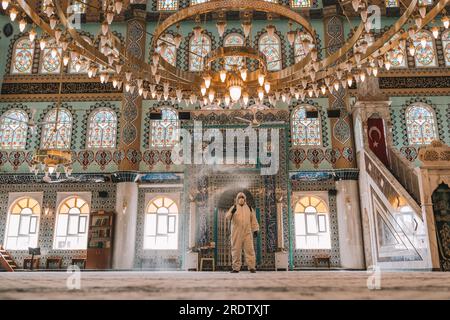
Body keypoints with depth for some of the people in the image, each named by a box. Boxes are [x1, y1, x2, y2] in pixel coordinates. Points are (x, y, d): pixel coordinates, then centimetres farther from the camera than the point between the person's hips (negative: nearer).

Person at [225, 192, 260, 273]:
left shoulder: (249, 208, 15)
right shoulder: (234, 208, 8)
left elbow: (253, 219, 16)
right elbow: (227, 217, -6)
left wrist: (255, 229, 9)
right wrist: (232, 212, -26)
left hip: (247, 232, 1)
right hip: (236, 233, -1)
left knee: (249, 249, -4)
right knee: (236, 250, 0)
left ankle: (252, 267, -1)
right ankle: (236, 268, 6)